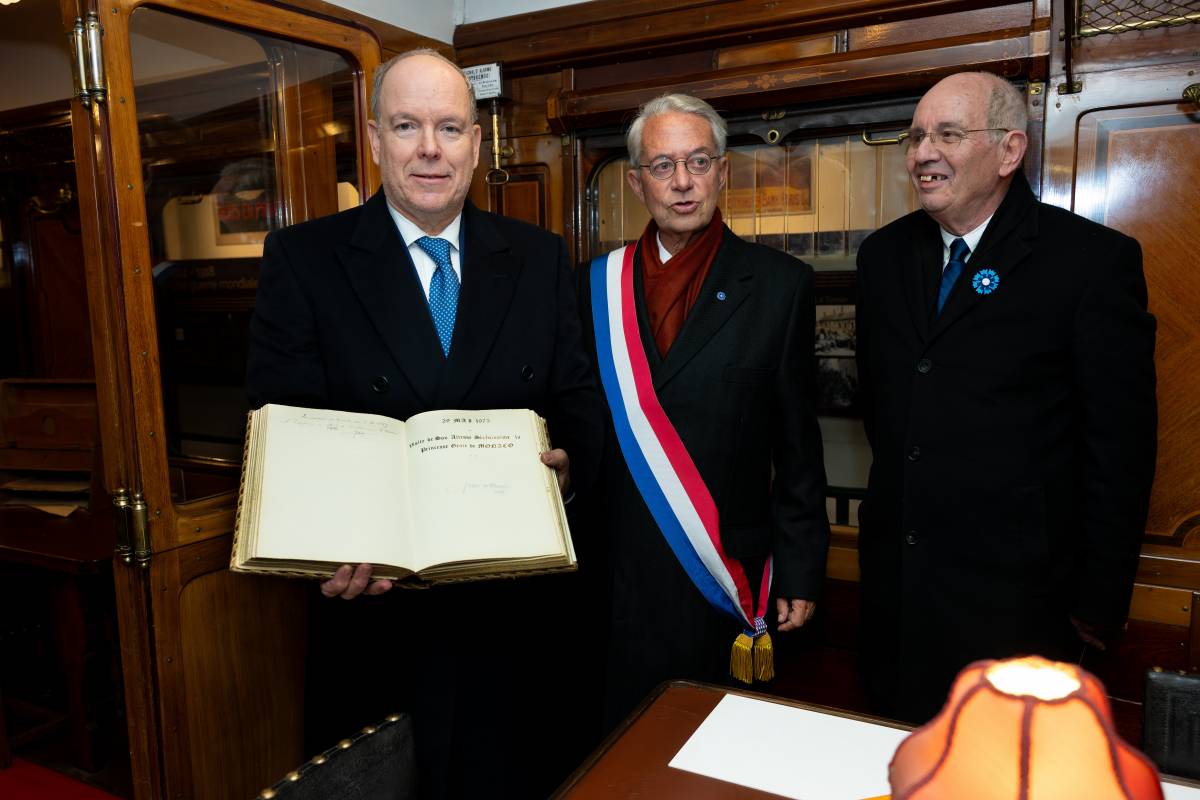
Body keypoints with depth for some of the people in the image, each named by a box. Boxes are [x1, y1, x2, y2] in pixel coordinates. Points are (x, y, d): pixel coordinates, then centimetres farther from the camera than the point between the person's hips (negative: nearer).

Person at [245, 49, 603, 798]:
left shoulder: (540, 257, 4)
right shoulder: (304, 258, -4)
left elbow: (579, 396, 5)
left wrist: (569, 463, -17)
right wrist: (326, 543, -25)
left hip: (520, 603, 2)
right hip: (378, 604, -2)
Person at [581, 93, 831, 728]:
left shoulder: (780, 284, -3)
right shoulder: (600, 284, 3)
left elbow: (798, 446, -2)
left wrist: (800, 573, -2)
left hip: (730, 577, -1)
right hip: (619, 576, 2)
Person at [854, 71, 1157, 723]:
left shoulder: (1094, 260, -10)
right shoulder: (884, 254, 6)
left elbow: (1119, 445, -9)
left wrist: (1099, 603, -7)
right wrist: (899, 494, 9)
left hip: (1015, 590, -4)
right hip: (895, 578, 5)